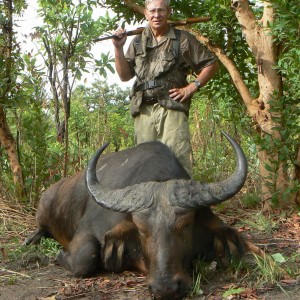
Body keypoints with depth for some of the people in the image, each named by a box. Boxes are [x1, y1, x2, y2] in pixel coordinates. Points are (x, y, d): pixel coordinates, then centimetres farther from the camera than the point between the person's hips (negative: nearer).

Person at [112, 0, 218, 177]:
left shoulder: (183, 39, 8)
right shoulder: (138, 42, 19)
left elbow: (211, 64, 9)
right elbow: (125, 76, 16)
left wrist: (192, 87, -2)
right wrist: (118, 48, 5)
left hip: (172, 108, -3)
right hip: (143, 110, 4)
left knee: (179, 160, -13)